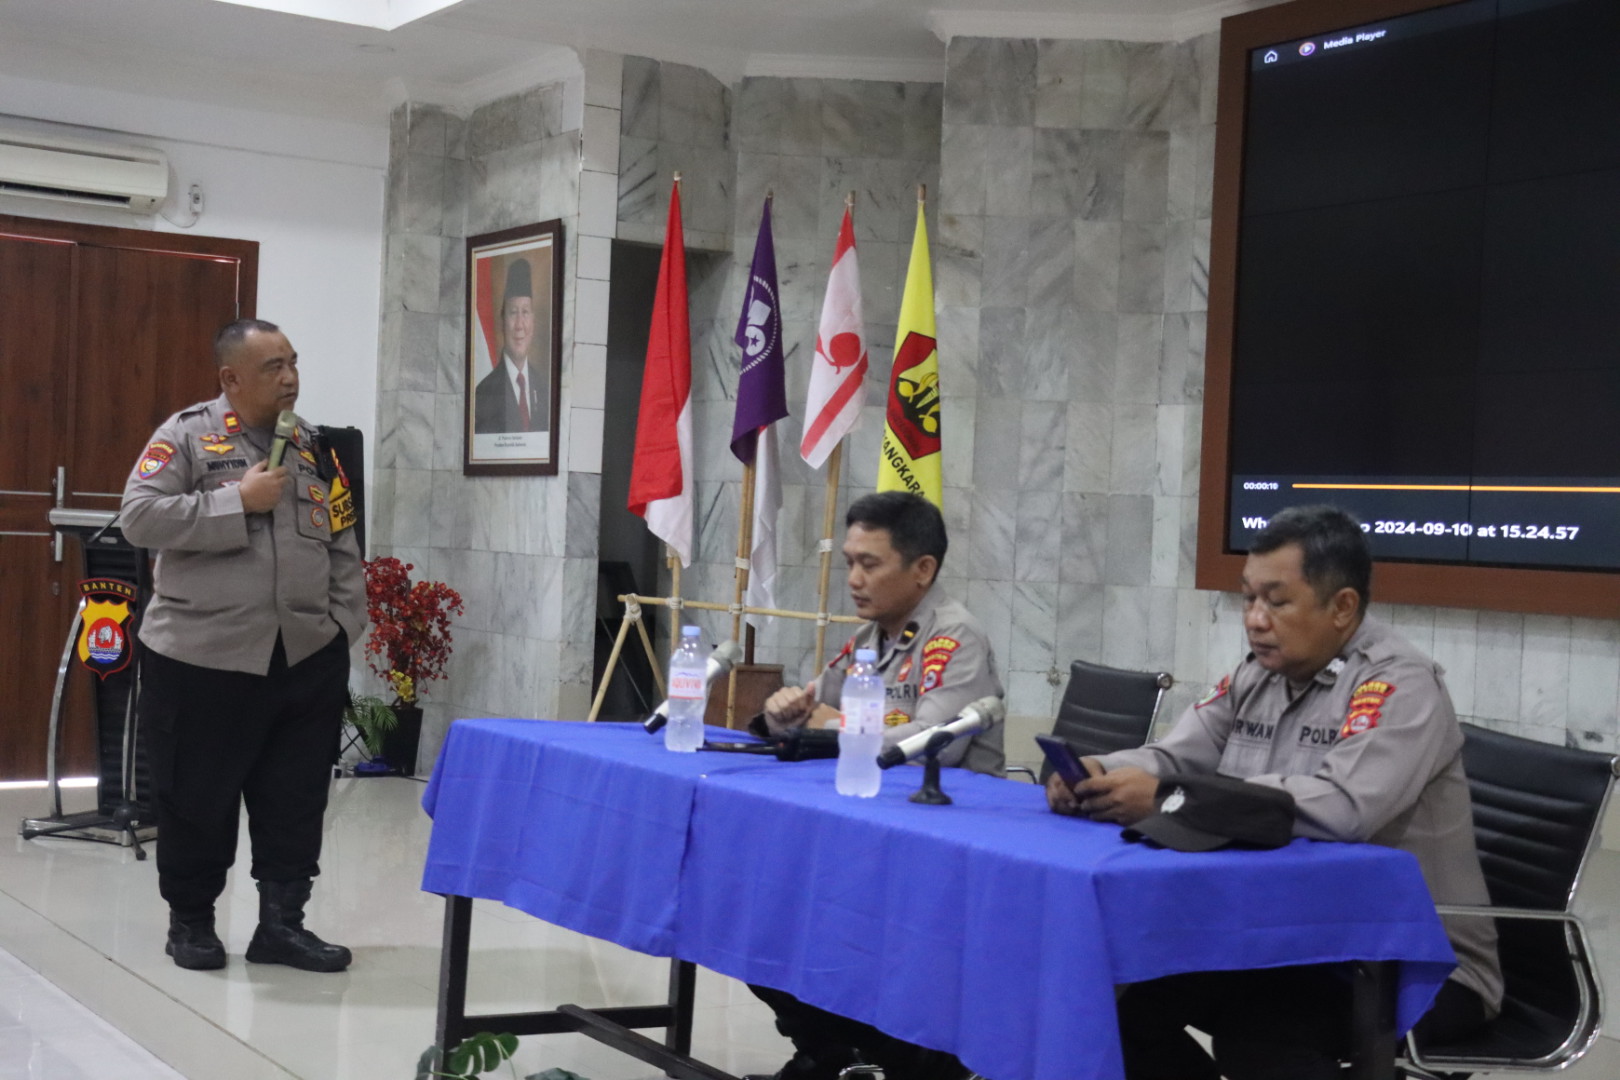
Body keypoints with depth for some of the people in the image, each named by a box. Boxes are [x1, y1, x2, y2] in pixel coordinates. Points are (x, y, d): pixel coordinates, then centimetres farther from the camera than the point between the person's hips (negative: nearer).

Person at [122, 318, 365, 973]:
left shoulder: (314, 447, 10)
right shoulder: (186, 435, -4)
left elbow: (343, 547, 13)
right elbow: (139, 518, -14)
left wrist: (345, 623, 4)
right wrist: (238, 501, -17)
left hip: (307, 657, 4)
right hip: (202, 657, -4)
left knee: (297, 800, 8)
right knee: (198, 797, 7)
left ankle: (282, 922, 19)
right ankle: (190, 919, 24)